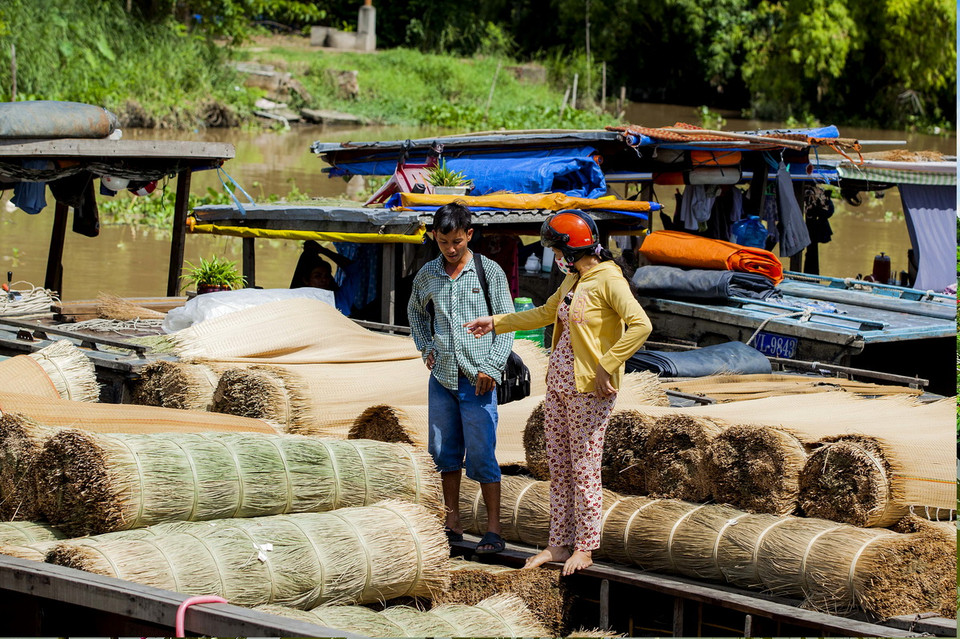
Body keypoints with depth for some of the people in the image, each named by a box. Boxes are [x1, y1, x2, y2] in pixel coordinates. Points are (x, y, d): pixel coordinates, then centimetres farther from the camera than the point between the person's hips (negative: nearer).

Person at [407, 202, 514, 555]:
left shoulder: (489, 271, -3)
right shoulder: (426, 275, 7)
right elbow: (415, 311, 27)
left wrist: (492, 366, -10)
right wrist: (426, 346, 13)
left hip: (477, 379, -4)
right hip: (442, 377, 4)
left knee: (481, 455, -6)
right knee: (445, 452, 9)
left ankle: (493, 530, 0)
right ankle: (452, 524, 20)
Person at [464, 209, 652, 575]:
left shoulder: (608, 280, -15)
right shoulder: (573, 280, 13)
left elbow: (640, 325, -26)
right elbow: (546, 314, 30)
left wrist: (607, 367, -24)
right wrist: (496, 323, 30)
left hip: (589, 390, -9)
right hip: (558, 384, 9)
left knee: (584, 470, -2)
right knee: (558, 468, 11)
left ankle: (584, 548, 7)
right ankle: (559, 544, 18)